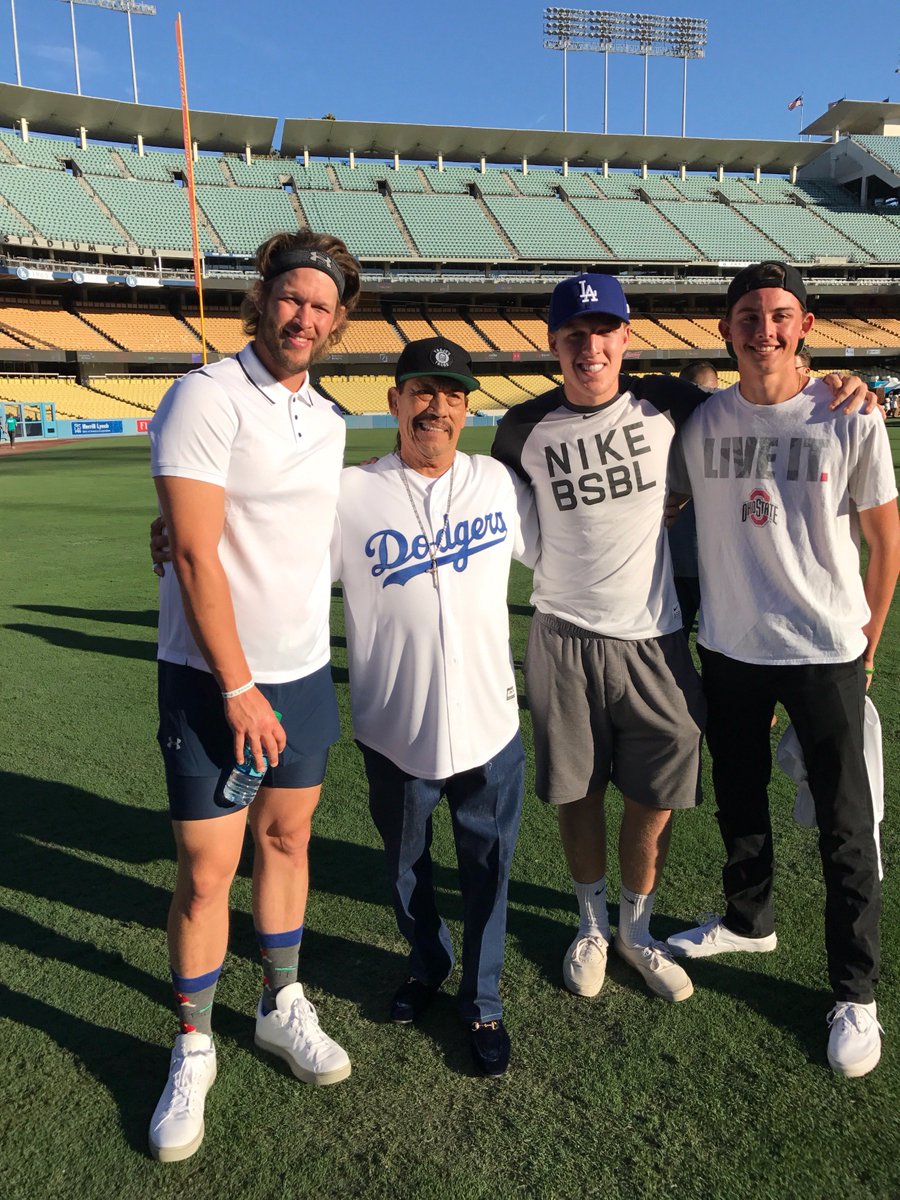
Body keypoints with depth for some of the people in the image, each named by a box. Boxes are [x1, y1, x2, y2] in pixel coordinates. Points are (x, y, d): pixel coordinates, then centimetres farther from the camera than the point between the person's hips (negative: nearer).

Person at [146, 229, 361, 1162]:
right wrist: (239, 688, -16)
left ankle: (282, 1007, 34)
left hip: (303, 671, 6)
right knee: (206, 871, 1)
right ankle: (193, 1049, 22)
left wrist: (295, 675, 14)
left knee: (286, 839, 16)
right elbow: (196, 555, -18)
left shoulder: (327, 420, 10)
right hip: (214, 677, -6)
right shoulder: (207, 397, -12)